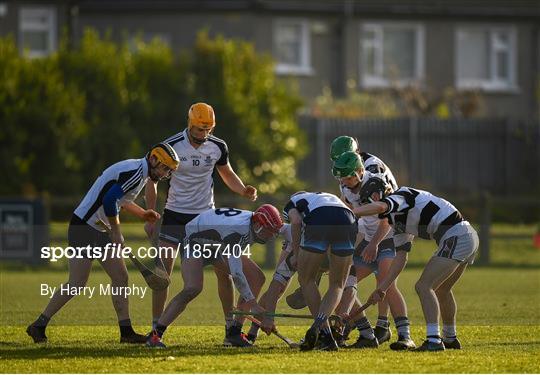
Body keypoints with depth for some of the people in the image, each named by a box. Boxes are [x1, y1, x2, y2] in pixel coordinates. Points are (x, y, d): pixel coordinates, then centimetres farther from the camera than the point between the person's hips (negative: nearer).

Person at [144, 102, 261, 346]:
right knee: (162, 273, -8)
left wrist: (244, 191, -7)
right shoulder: (171, 146, -12)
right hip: (175, 216, -2)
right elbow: (152, 179, -1)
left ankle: (231, 330, 5)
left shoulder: (218, 147, -4)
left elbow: (227, 175, 13)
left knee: (223, 272, -2)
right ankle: (156, 329, 0)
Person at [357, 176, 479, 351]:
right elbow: (401, 257, 22)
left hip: (456, 237, -10)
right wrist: (382, 288, 19)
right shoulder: (398, 220, 22)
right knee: (441, 289, 26)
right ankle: (450, 339, 42)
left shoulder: (399, 197, -7)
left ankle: (434, 341, -21)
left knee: (424, 286, -14)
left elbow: (380, 206, -31)